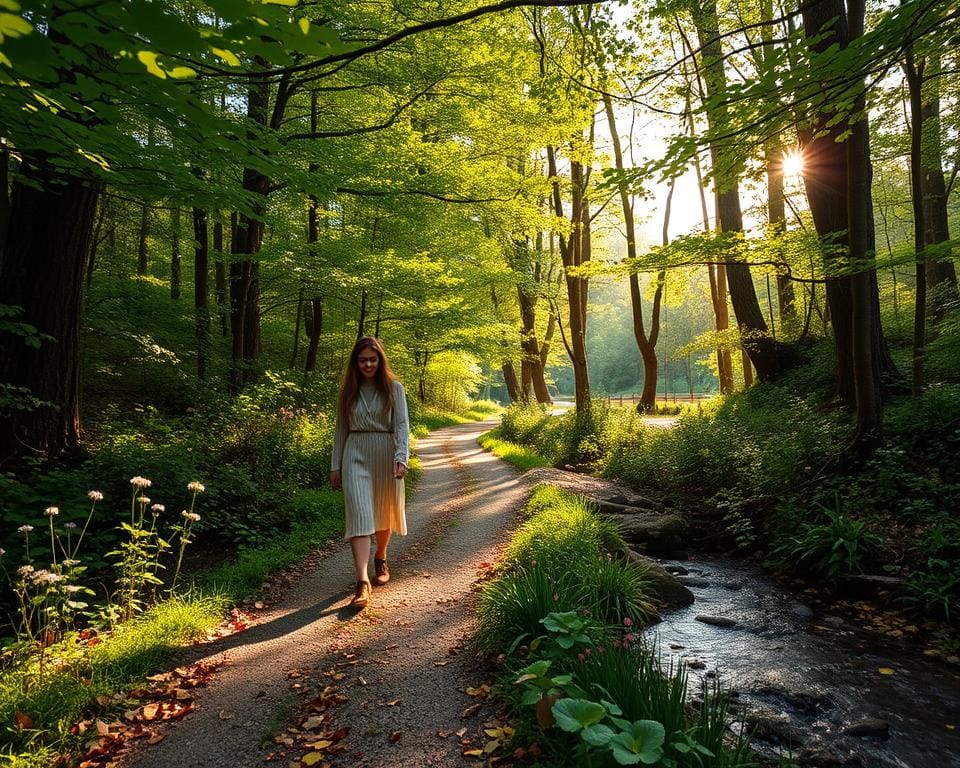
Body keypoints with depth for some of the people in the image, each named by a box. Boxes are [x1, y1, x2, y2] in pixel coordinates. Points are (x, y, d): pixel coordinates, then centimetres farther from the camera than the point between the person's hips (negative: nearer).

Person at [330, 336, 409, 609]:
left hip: (385, 454, 0)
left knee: (384, 513, 15)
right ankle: (362, 582, -15)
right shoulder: (348, 391, 6)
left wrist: (401, 458, -22)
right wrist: (336, 465, 8)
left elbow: (402, 424, -8)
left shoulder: (393, 388, -1)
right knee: (359, 515, -10)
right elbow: (341, 429, 10)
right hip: (356, 455, 1)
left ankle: (380, 559, 41)